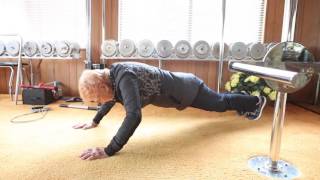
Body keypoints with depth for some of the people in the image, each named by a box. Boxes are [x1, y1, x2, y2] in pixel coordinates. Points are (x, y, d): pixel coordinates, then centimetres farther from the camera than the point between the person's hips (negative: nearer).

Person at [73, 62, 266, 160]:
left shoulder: (125, 78, -38)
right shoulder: (112, 75, -9)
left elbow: (134, 116, -48)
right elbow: (112, 98, 12)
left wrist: (109, 151, -45)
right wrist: (94, 121, 13)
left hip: (185, 89, -7)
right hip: (179, 84, 7)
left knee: (220, 103, 20)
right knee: (218, 101, 31)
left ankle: (255, 101, 49)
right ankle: (244, 102, 59)